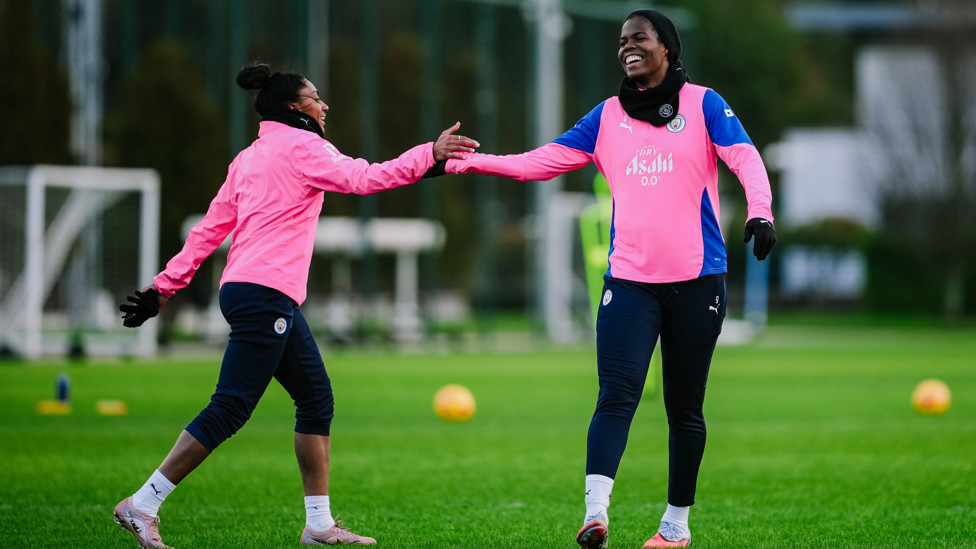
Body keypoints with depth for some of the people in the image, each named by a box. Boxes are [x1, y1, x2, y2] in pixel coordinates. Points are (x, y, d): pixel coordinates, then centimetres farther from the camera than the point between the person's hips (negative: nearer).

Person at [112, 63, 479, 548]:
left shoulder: (249, 158, 21)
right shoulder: (299, 145, -4)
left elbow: (209, 230, 18)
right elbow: (362, 178, -17)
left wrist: (165, 286, 18)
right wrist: (429, 156, -17)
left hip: (276, 302, 10)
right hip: (265, 294, -10)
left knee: (316, 401, 10)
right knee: (229, 411, -10)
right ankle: (142, 506, -8)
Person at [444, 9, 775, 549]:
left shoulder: (702, 104, 3)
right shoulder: (608, 115, 12)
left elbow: (745, 159, -9)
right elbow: (544, 160, 10)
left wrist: (759, 212, -27)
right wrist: (473, 161, 0)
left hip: (696, 279, -2)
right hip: (629, 278, 2)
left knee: (684, 406, 6)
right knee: (616, 396, -14)